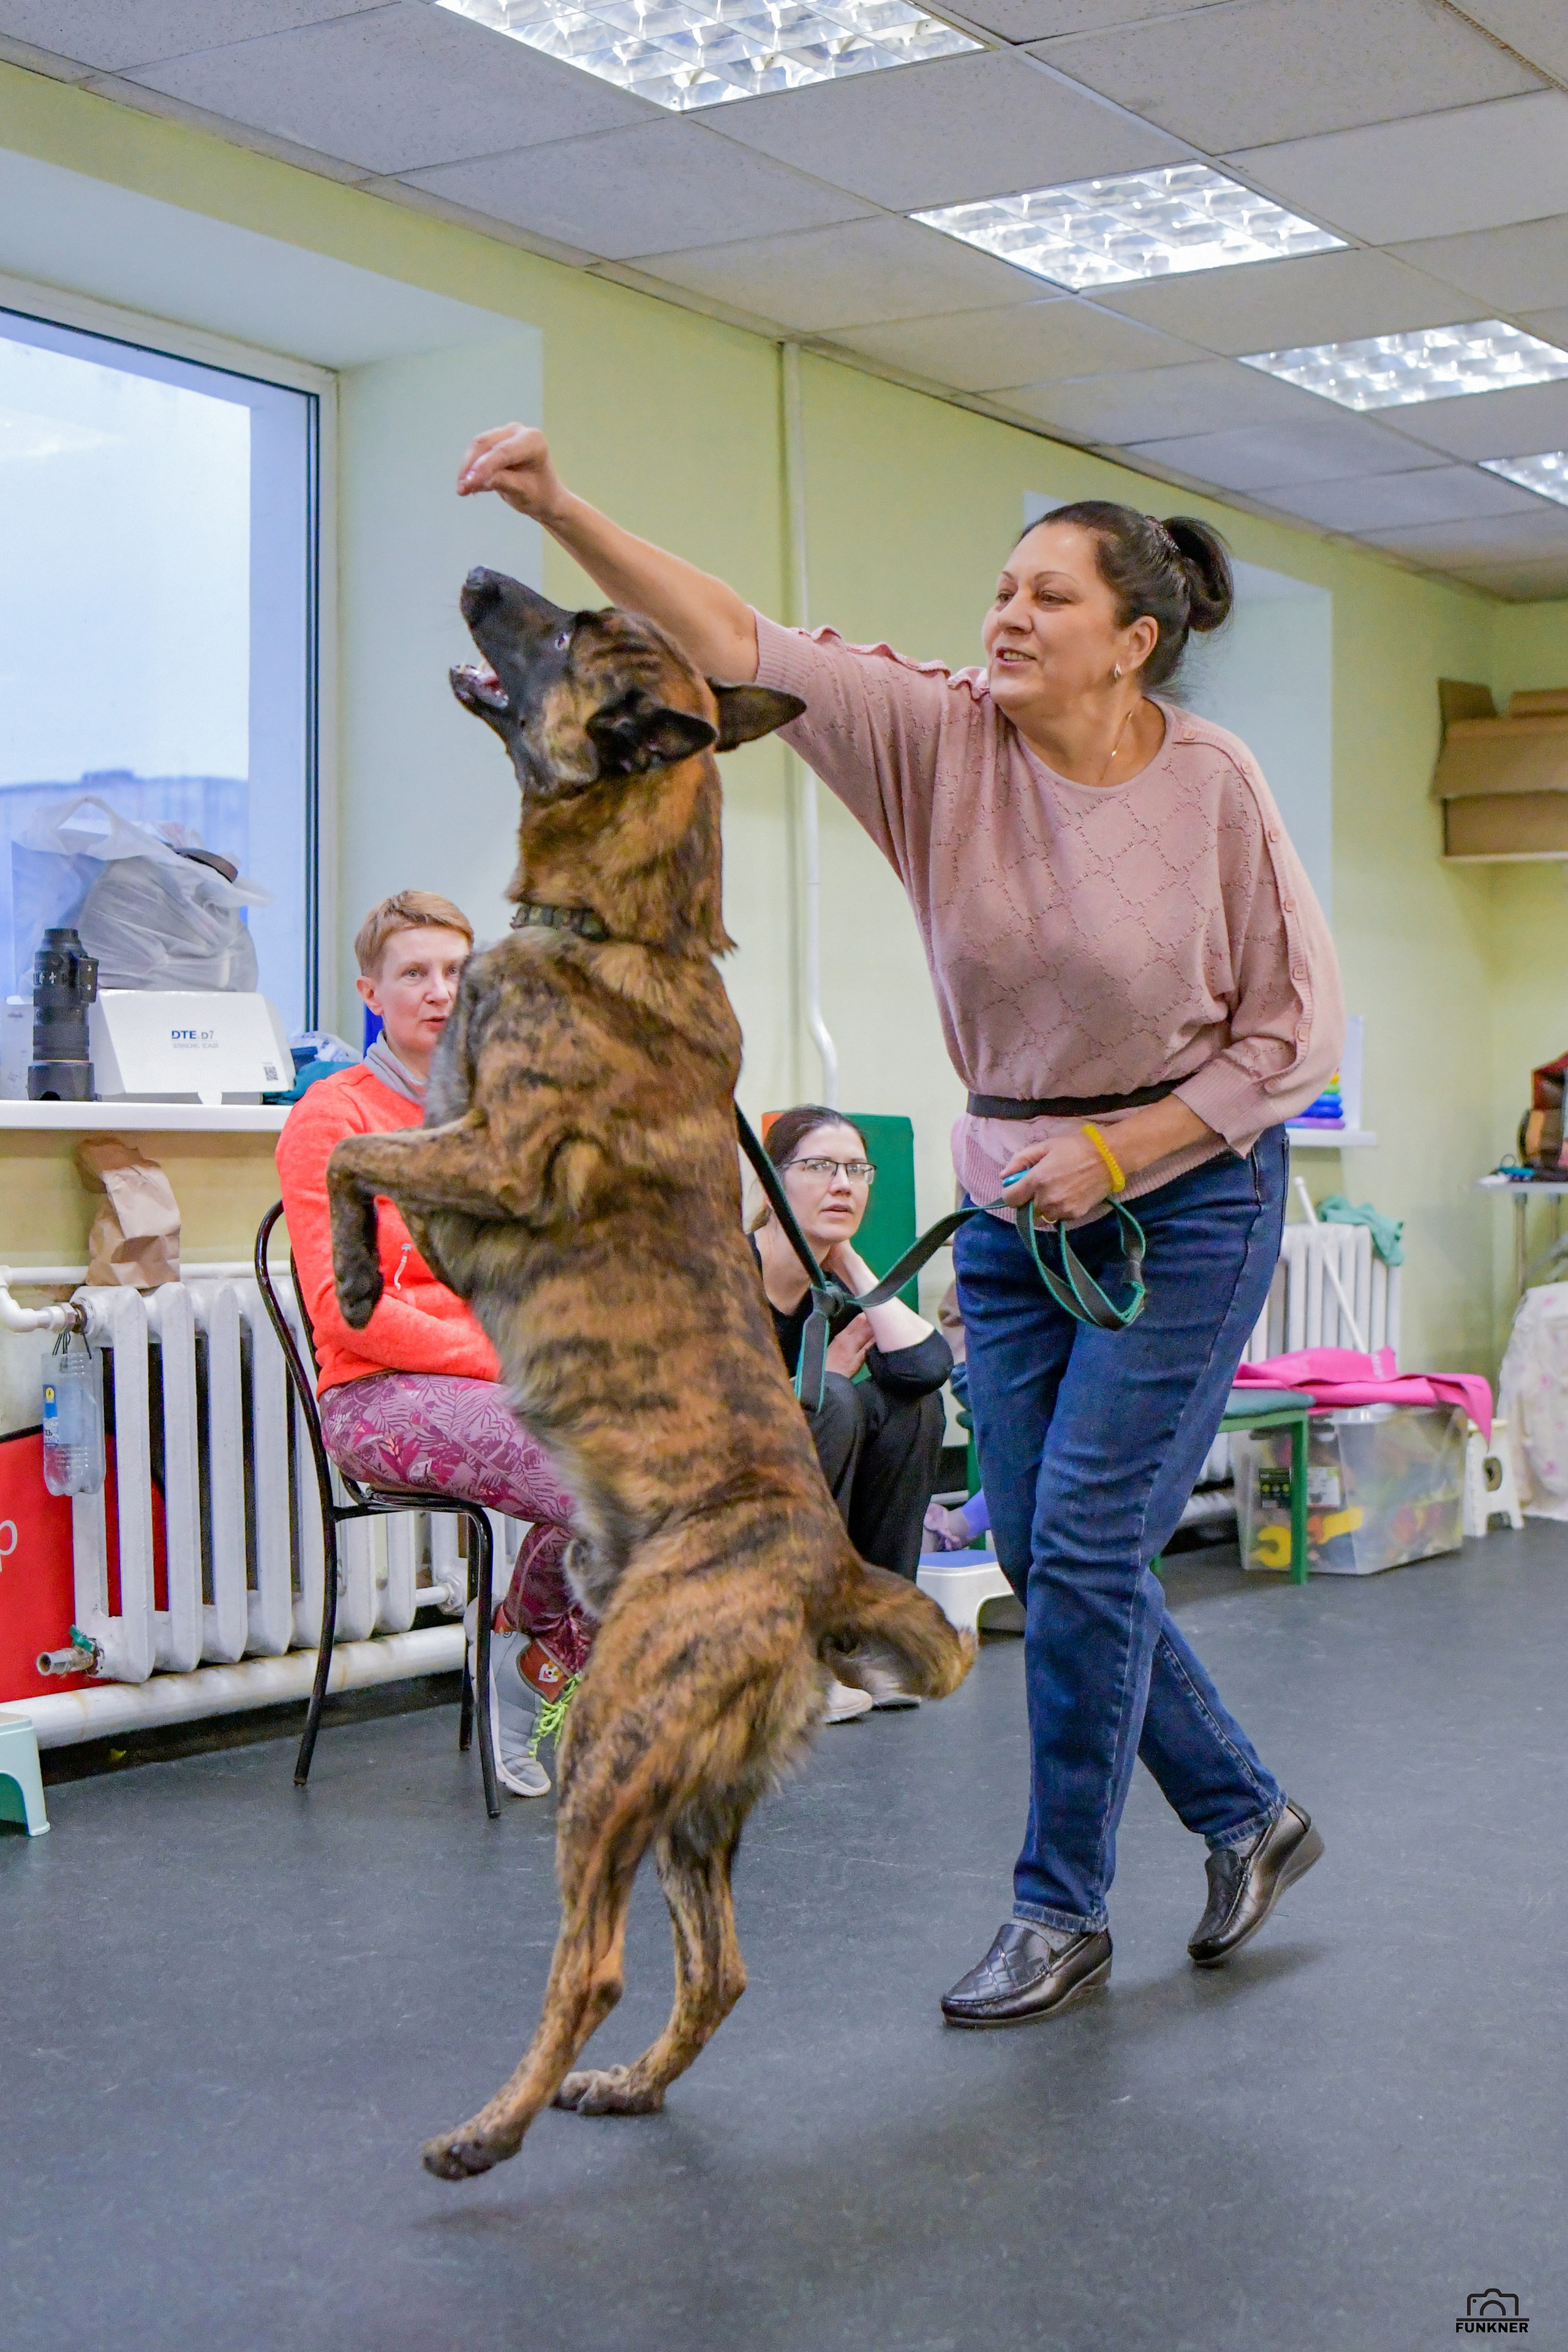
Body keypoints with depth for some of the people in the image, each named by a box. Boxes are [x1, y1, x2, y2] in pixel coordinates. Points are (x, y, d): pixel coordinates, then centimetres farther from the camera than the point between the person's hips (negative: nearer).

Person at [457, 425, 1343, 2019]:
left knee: (1084, 1543, -7)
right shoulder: (941, 738, -6)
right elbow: (743, 647, -18)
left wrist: (1118, 1152, -14)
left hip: (1187, 1193, -5)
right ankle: (1247, 1817, 30)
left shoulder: (1211, 786, -12)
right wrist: (563, 513, -31)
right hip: (1013, 1199, 5)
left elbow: (1294, 1031, -6)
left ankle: (1062, 1910, 11)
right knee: (1041, 1551, 9)